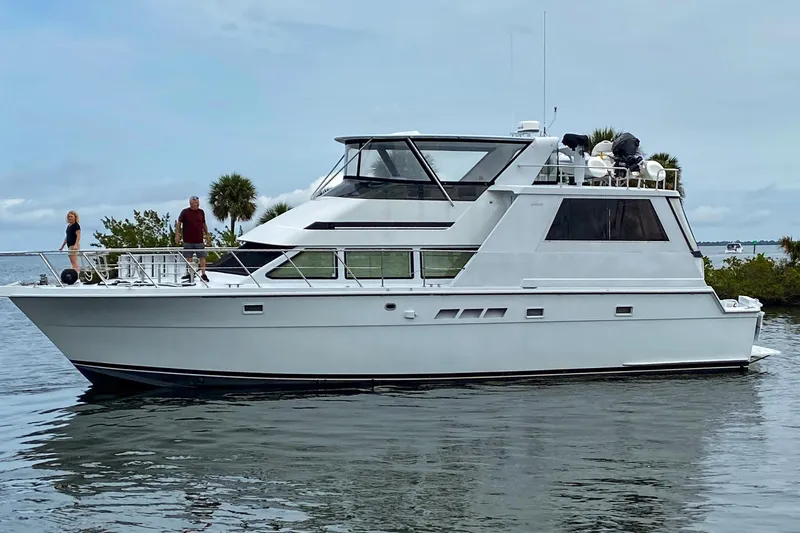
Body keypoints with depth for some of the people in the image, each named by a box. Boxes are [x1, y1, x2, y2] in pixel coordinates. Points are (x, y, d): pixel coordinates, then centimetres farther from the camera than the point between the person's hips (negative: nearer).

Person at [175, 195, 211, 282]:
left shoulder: (201, 212, 7)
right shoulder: (185, 212, -3)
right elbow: (178, 223, 1)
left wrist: (207, 234, 14)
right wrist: (177, 235, -6)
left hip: (199, 240, 2)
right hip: (188, 240, -2)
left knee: (202, 257, -2)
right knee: (188, 258, 7)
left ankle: (203, 274, 3)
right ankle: (188, 274, 18)